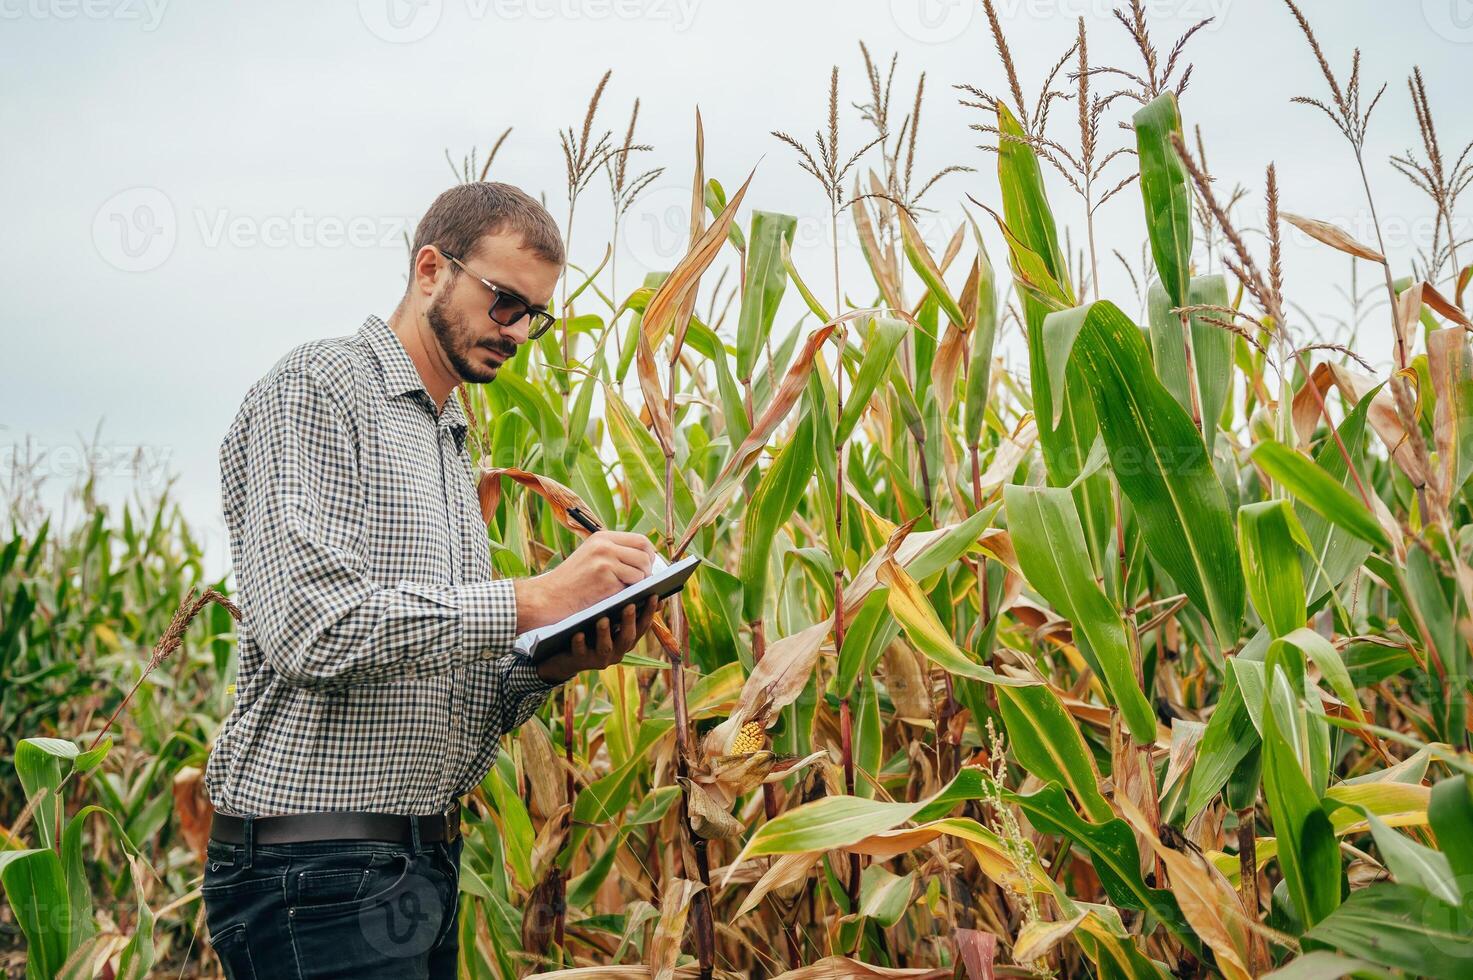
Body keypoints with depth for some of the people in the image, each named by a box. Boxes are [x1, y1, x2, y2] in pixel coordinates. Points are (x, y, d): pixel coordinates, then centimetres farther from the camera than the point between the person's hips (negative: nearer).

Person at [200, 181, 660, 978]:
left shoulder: (451, 446, 20)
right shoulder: (316, 388, -7)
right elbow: (311, 626, -22)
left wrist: (550, 666, -1)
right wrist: (532, 600, -20)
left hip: (426, 862, 9)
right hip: (320, 866, -8)